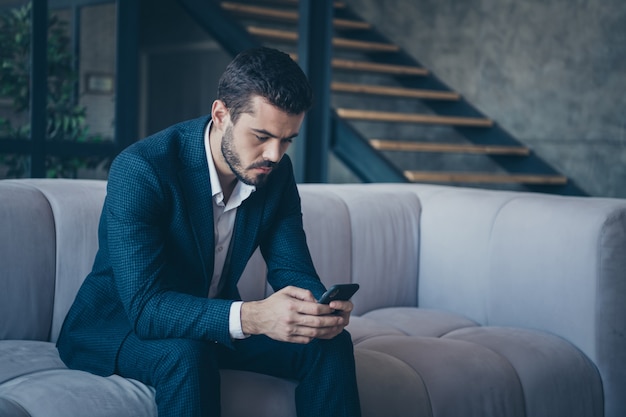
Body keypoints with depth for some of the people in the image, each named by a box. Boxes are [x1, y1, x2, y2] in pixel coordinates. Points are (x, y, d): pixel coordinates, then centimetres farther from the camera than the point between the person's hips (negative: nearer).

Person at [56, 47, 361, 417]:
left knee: (330, 343, -14)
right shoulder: (139, 169, -28)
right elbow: (143, 305, -35)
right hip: (116, 324, -5)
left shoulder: (276, 172, -8)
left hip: (216, 321, 6)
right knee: (188, 356, -38)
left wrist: (322, 308, -30)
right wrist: (250, 316, -49)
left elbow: (294, 271, -5)